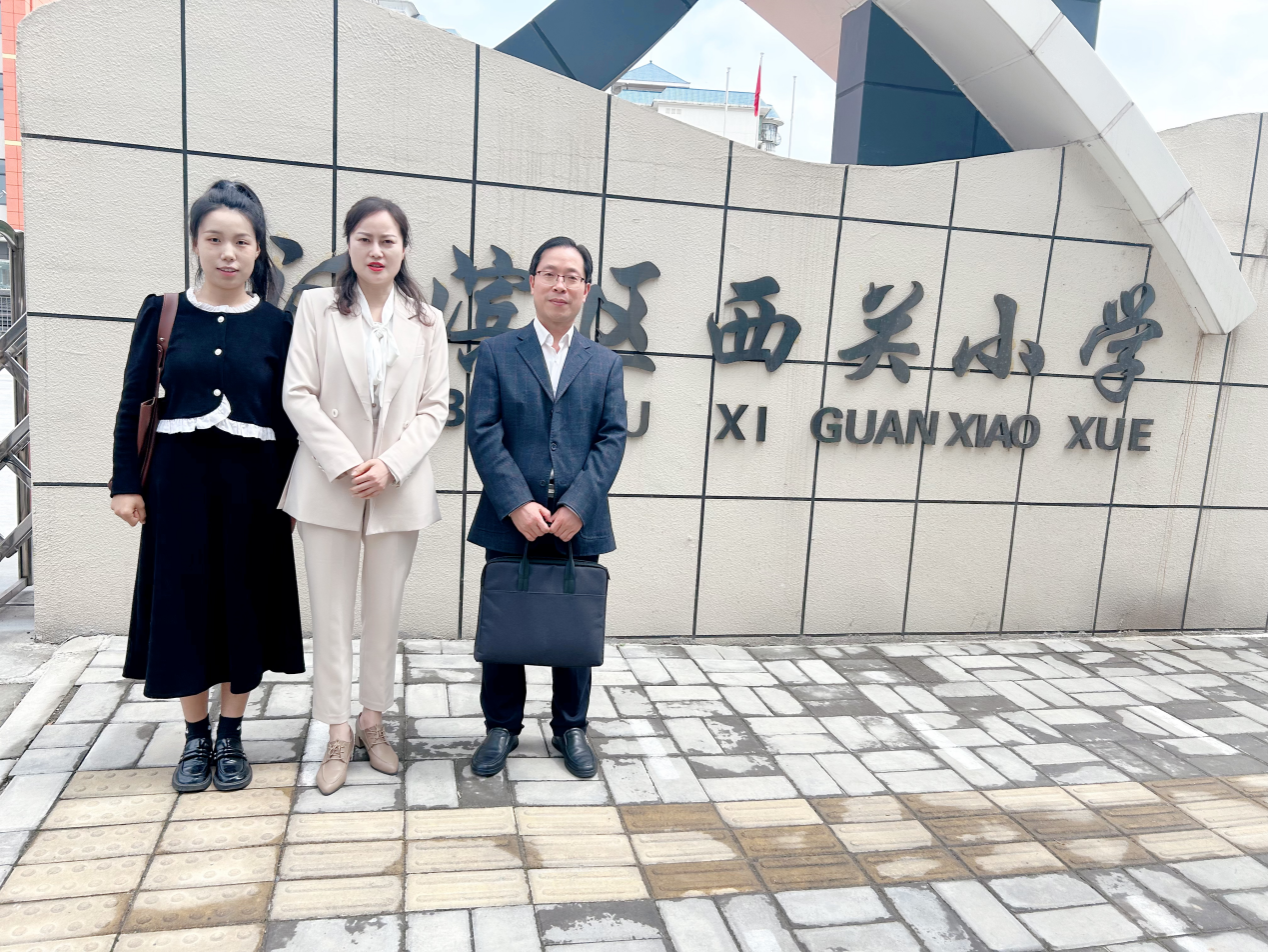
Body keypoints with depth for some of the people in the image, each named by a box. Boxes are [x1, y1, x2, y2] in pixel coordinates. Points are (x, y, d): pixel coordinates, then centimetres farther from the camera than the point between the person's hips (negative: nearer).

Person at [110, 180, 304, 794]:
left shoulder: (276, 325, 1)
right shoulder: (162, 313, 2)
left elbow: (286, 417, 2)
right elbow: (133, 403, 4)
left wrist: (290, 494, 0)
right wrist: (126, 483, -1)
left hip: (251, 483, 0)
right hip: (179, 479, 0)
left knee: (244, 601, 7)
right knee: (183, 601, 6)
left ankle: (230, 736, 23)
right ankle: (196, 738, 23)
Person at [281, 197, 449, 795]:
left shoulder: (426, 321, 7)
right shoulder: (317, 307, 3)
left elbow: (435, 407, 3)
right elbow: (299, 395, -3)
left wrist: (390, 464, -11)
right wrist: (345, 465, -12)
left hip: (398, 487, 1)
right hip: (329, 484, -1)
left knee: (385, 611, 10)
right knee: (332, 612, 4)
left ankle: (373, 722, 26)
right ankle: (338, 736, 17)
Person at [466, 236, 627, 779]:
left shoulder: (605, 363, 11)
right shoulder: (497, 353, 5)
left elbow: (612, 439, 1)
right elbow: (483, 434, -4)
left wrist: (576, 506, -12)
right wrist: (518, 505, -15)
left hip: (579, 525, 1)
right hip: (510, 523, -1)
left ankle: (570, 728, 28)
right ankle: (502, 726, 27)